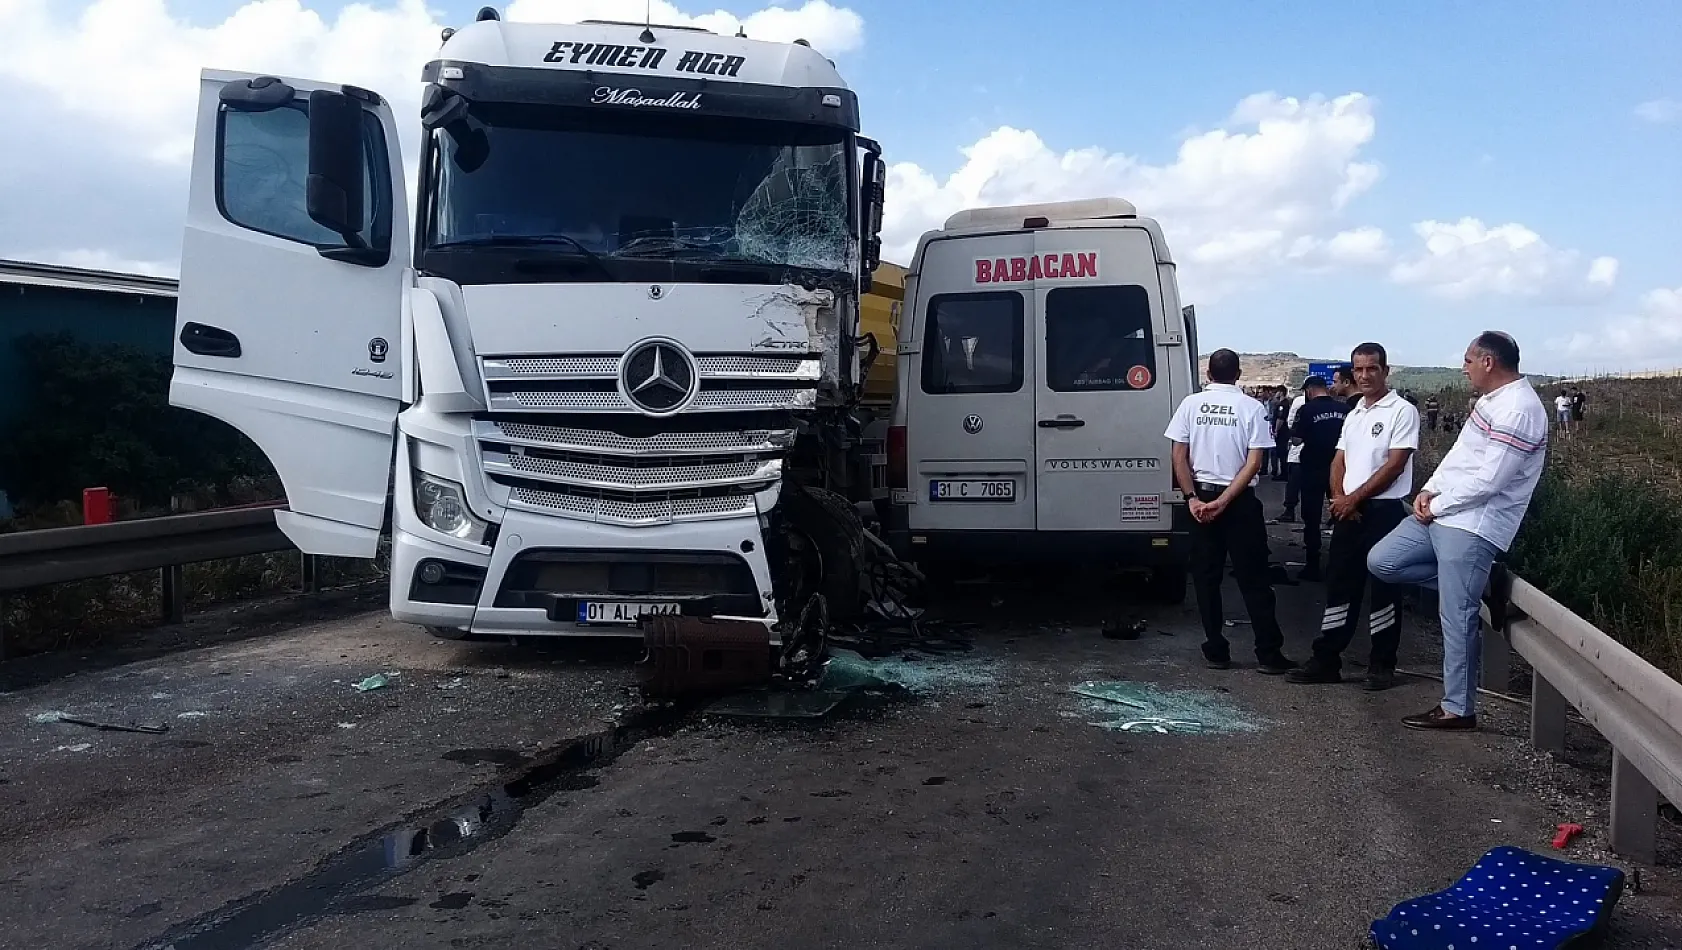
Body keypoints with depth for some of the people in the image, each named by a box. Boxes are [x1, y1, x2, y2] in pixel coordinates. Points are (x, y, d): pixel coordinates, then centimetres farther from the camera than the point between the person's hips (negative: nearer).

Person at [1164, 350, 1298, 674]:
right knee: (1253, 578, 4)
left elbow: (1179, 456, -5)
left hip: (1201, 496, 1)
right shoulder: (1252, 407, -5)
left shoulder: (1191, 403, -1)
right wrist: (1224, 501, -12)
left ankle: (1216, 651, 10)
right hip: (1241, 501, -1)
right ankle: (1269, 653, 4)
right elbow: (1254, 463, -11)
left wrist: (1192, 497, -7)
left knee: (1206, 577, 8)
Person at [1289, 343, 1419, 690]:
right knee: (1340, 585, 8)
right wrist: (1339, 497, -4)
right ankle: (1327, 659, 13)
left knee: (1382, 588, 0)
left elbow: (1394, 466, -13)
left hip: (1385, 510, -7)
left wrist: (1354, 498, -11)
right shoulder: (1353, 415, 17)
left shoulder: (1402, 411, -6)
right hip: (1349, 511, 7)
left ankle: (1382, 664, 10)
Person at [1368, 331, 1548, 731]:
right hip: (1442, 515, 10)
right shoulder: (1491, 400, 15)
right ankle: (1478, 583, 11)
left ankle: (1458, 709, 8)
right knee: (1381, 562, 8)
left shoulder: (1518, 409, -18)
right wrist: (1428, 490, 2)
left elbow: (1488, 480, -23)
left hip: (1472, 527, -10)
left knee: (1457, 618, -4)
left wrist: (1436, 506, -12)